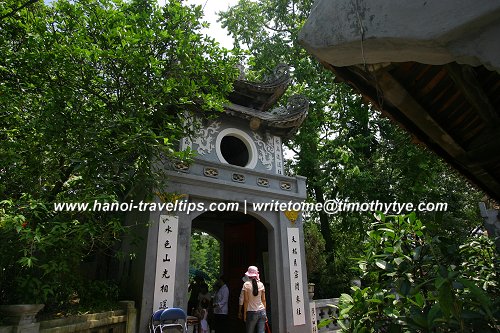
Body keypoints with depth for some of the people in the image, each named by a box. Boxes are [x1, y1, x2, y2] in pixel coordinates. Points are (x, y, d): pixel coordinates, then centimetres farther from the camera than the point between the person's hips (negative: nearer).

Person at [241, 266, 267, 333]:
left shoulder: (246, 284, -6)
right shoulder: (261, 284, 3)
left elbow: (246, 300, -7)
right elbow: (263, 300, 6)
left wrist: (244, 313, 0)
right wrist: (265, 313, 14)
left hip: (251, 312, -3)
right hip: (261, 311, 3)